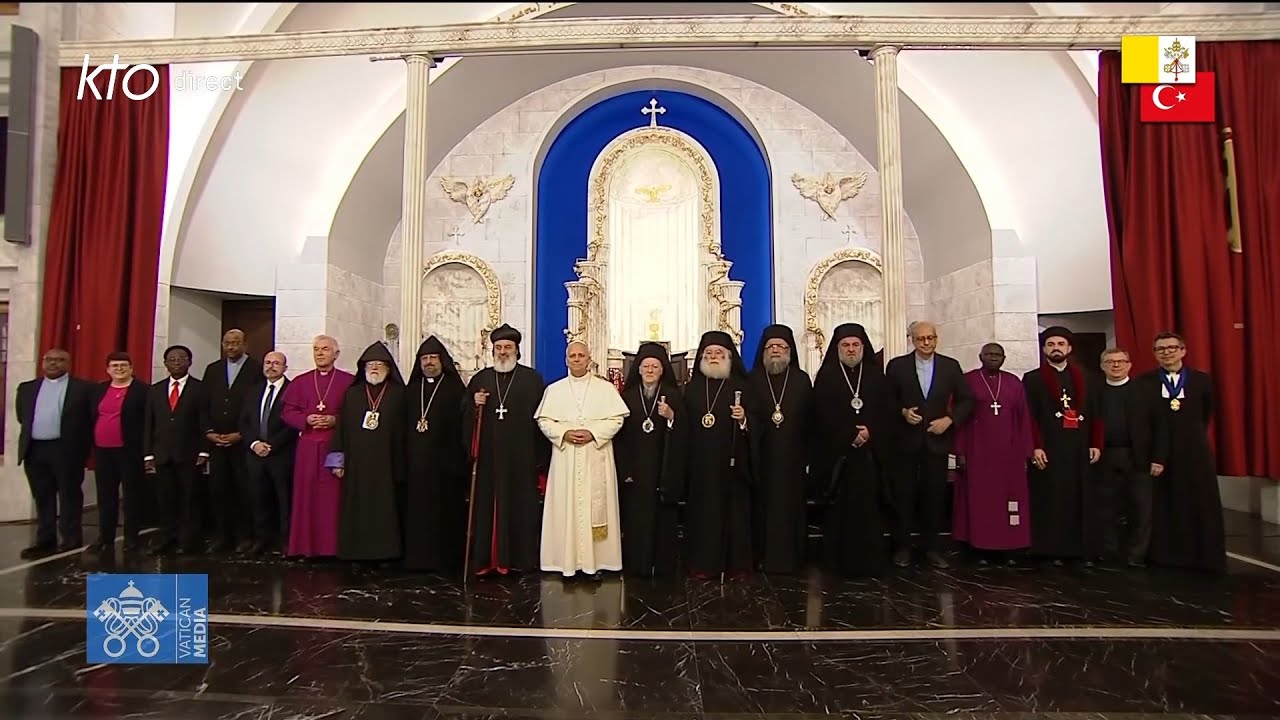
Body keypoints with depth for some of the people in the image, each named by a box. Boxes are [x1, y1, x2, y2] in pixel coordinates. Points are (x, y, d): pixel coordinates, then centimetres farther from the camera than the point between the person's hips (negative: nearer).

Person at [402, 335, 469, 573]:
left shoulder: (455, 387, 1)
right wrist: (404, 456, 4)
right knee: (417, 509, 6)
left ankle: (447, 558, 9)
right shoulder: (412, 388, 15)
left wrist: (461, 459, -13)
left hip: (445, 461, -4)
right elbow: (403, 423, 12)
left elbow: (464, 424, -5)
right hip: (415, 462, 4)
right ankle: (417, 557, 15)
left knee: (445, 510, 1)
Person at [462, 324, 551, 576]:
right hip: (488, 456, 2)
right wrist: (475, 404, -10)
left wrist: (540, 456, -6)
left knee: (519, 505, 2)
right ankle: (485, 558, 10)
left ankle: (517, 557, 12)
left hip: (521, 456, -2)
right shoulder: (480, 378, 11)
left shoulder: (532, 378, 3)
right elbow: (465, 414, 12)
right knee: (486, 505, 2)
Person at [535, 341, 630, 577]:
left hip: (596, 460, -1)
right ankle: (567, 560, 9)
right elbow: (544, 421, 5)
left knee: (596, 506, 0)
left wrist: (593, 433, -14)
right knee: (566, 507, 2)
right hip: (565, 460, 1)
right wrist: (563, 433, -12)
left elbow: (617, 419, -1)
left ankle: (596, 560, 8)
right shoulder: (554, 389, 9)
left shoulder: (606, 388, 4)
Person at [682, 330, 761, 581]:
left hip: (732, 459, -2)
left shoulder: (742, 385, 3)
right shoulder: (692, 387, 11)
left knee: (734, 508, 3)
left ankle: (737, 563, 14)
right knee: (703, 509, 4)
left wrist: (744, 418, -20)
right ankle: (703, 563, 13)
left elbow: (759, 418, -1)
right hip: (701, 461, 2)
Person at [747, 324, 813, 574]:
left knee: (791, 506, 5)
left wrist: (808, 457, 0)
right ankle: (763, 557, 13)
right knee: (763, 507, 4)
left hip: (792, 458, 1)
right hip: (761, 458, -1)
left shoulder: (802, 380, 5)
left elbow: (811, 421, 4)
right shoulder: (752, 380, 3)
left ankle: (790, 558, 16)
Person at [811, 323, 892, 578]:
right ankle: (839, 562, 7)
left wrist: (871, 432, -12)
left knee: (869, 508, 2)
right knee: (839, 509, 0)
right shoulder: (826, 376, 4)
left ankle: (870, 562, 10)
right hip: (836, 453, -2)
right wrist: (850, 436, -13)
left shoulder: (876, 376, 11)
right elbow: (823, 414, -5)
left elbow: (889, 411, 4)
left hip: (871, 453, 2)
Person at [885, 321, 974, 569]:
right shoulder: (897, 366, 0)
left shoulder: (951, 366, 4)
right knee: (904, 495, 5)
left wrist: (950, 419, -9)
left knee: (935, 495, 7)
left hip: (937, 441, 1)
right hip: (906, 441, -1)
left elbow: (966, 400, 5)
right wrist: (902, 412, -15)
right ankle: (902, 546, 16)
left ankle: (931, 546, 19)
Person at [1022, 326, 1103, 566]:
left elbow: (1094, 414, 13)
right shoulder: (1032, 379, 2)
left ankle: (1080, 549, 12)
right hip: (1048, 450, -4)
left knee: (1080, 501, 5)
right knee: (1049, 501, -3)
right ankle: (1050, 550, 2)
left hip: (1079, 450, 4)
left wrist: (1096, 444, 4)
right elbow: (1029, 417, -5)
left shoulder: (1084, 379, 15)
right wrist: (1035, 447, -13)